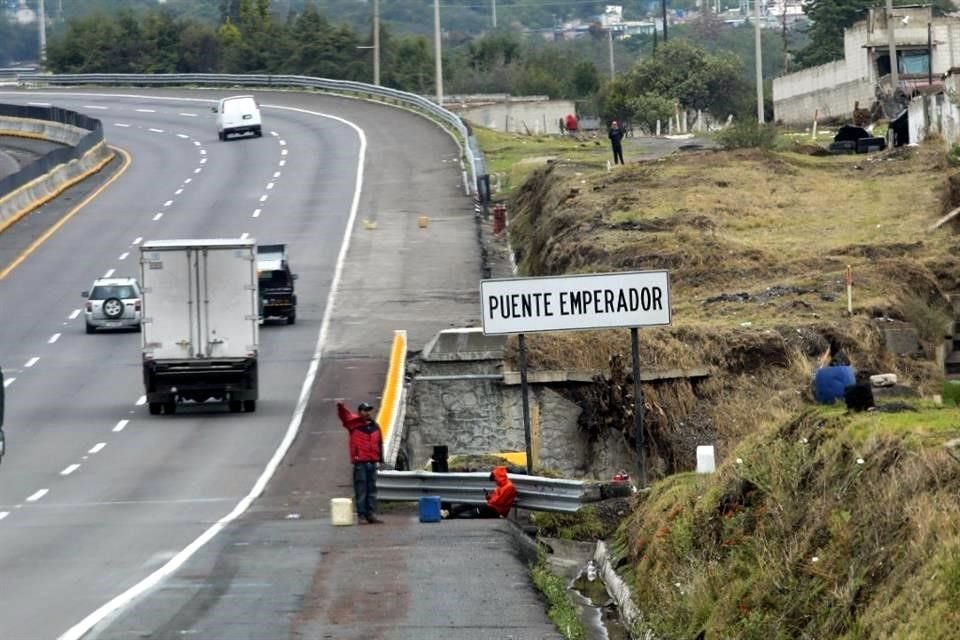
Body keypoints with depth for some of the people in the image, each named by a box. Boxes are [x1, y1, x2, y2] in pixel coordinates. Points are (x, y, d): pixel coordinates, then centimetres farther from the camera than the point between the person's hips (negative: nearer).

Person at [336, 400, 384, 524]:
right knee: (361, 490, -3)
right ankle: (362, 515, -1)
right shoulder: (354, 424, 0)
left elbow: (379, 444, 16)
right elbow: (344, 415, -15)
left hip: (372, 462, 5)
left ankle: (371, 514, 10)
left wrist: (381, 460, 15)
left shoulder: (375, 426, 13)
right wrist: (341, 407, -36)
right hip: (360, 463, -5)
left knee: (372, 490, 7)